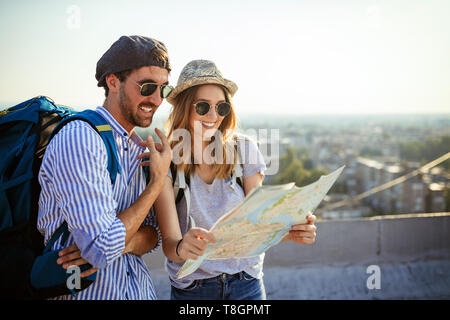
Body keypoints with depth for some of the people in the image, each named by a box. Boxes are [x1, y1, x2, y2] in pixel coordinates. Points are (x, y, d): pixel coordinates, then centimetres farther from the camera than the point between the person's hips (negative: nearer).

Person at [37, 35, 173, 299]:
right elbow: (102, 251, -28)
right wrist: (158, 181, -19)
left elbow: (153, 234, 3)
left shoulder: (139, 147, 2)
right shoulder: (79, 139, -23)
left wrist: (123, 243, -19)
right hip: (87, 292, -7)